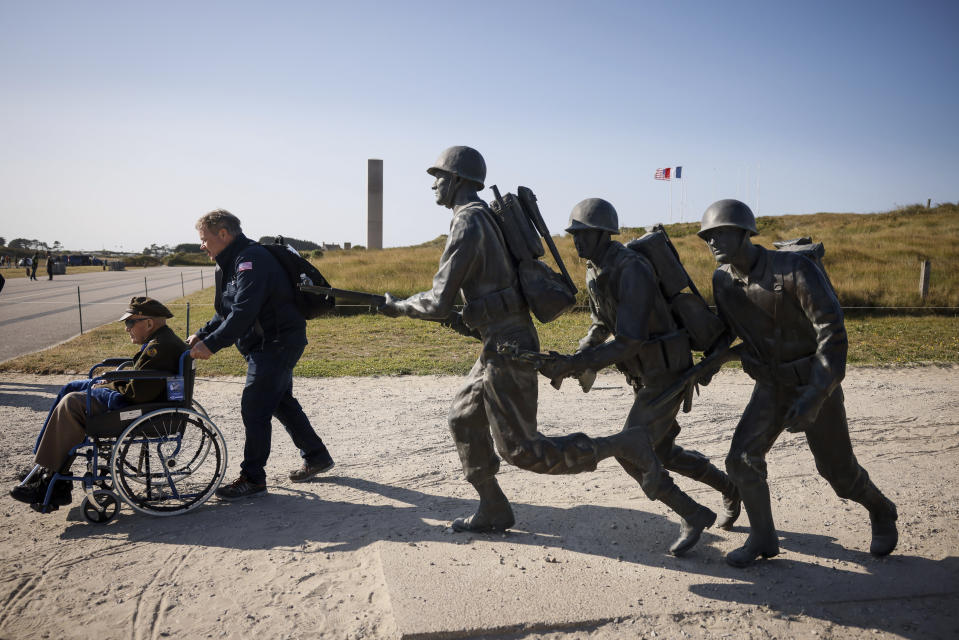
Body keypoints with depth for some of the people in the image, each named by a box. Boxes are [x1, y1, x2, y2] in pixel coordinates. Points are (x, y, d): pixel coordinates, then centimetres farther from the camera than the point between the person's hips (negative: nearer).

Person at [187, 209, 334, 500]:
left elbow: (243, 312, -29)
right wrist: (202, 334, 4)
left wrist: (211, 345, -28)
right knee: (281, 402, 19)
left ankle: (253, 479, 2)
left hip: (278, 343, -11)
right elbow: (226, 312, 18)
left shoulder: (251, 260, -20)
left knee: (254, 408, -8)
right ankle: (316, 457, 30)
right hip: (266, 345, 11)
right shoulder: (230, 263, 14)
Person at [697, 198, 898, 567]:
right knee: (742, 460, -9)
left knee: (838, 471, 9)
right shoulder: (723, 280, -7)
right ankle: (762, 539, 12)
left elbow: (833, 333, -27)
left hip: (815, 384, -4)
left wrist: (813, 397, -32)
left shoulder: (796, 270, -25)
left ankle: (881, 513, 42)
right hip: (771, 386, 5)